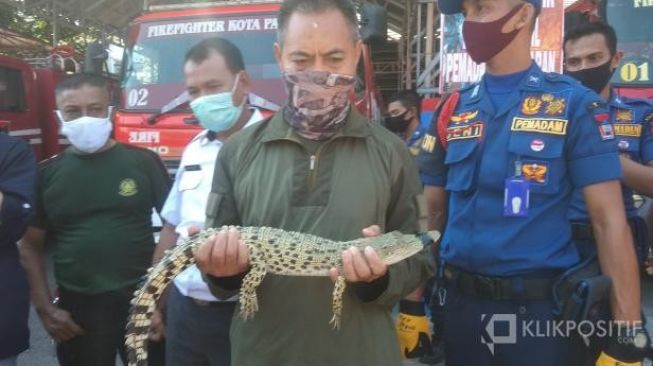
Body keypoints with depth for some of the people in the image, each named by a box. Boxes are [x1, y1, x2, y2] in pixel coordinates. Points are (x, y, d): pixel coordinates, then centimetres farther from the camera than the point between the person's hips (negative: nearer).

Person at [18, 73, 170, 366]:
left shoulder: (144, 162, -3)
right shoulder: (47, 174, 2)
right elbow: (31, 246, 6)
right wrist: (45, 308, -1)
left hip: (142, 300, -1)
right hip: (76, 307, 1)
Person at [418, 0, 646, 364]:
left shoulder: (574, 104, -6)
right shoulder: (455, 109, 5)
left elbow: (609, 221, -9)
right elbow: (430, 211, 9)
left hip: (541, 308, -4)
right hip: (460, 303, 4)